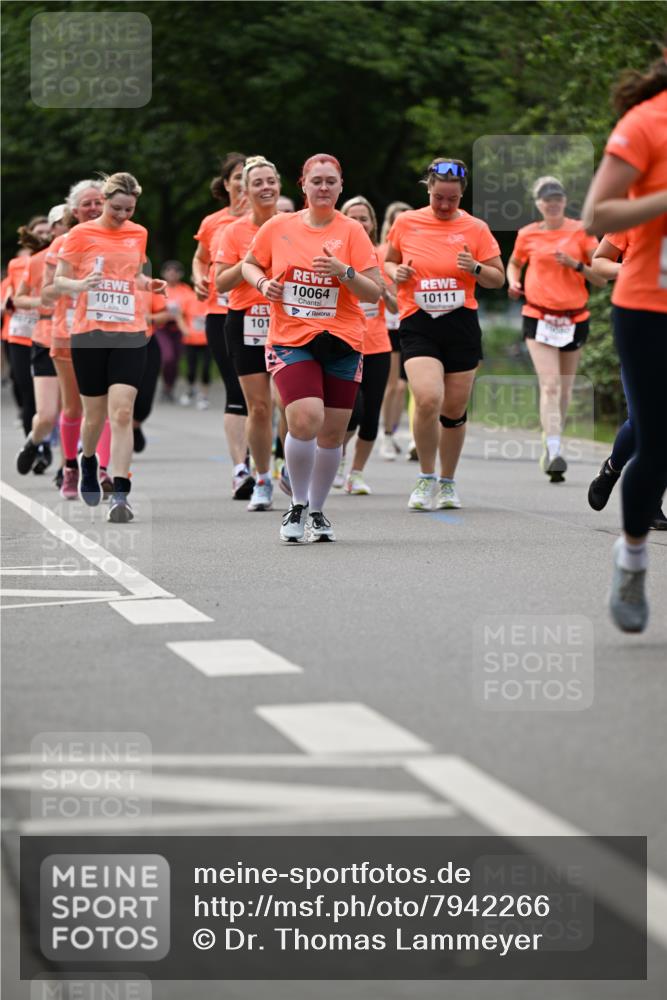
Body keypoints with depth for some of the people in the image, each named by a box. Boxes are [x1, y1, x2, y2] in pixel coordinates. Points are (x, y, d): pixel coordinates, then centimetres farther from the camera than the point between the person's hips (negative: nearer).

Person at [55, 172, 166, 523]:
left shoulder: (138, 234, 9)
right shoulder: (81, 234, -2)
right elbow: (59, 280, 1)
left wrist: (149, 283, 3)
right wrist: (81, 284, -20)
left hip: (130, 335, 1)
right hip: (89, 335, -1)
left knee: (122, 413, -12)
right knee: (95, 414, 9)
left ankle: (120, 494, -15)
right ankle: (88, 462, 41)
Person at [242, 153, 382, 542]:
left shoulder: (352, 231, 0)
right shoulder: (279, 227, 3)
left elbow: (374, 292, -3)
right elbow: (249, 264, 19)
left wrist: (344, 272, -19)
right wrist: (263, 283, -2)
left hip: (342, 342, 1)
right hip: (290, 340, -1)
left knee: (332, 434, 4)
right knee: (305, 420, -20)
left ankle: (317, 511, 25)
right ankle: (298, 505, 1)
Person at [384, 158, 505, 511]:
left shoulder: (475, 229, 3)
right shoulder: (406, 222, 5)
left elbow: (498, 279, 8)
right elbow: (388, 262, 18)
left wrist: (476, 268, -13)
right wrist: (396, 271, -5)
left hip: (462, 325, 1)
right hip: (418, 325, -1)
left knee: (454, 410, 5)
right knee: (428, 400, -21)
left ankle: (447, 482, 27)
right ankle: (426, 479, -2)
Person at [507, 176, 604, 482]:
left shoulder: (581, 231, 1)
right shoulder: (527, 235, 3)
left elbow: (601, 279, 2)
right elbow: (514, 263, 24)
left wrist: (576, 264, -14)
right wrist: (513, 282, 3)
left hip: (575, 319, 2)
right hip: (539, 317, -2)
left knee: (565, 389, 11)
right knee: (550, 385, -17)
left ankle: (549, 444, 30)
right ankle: (554, 452, -25)